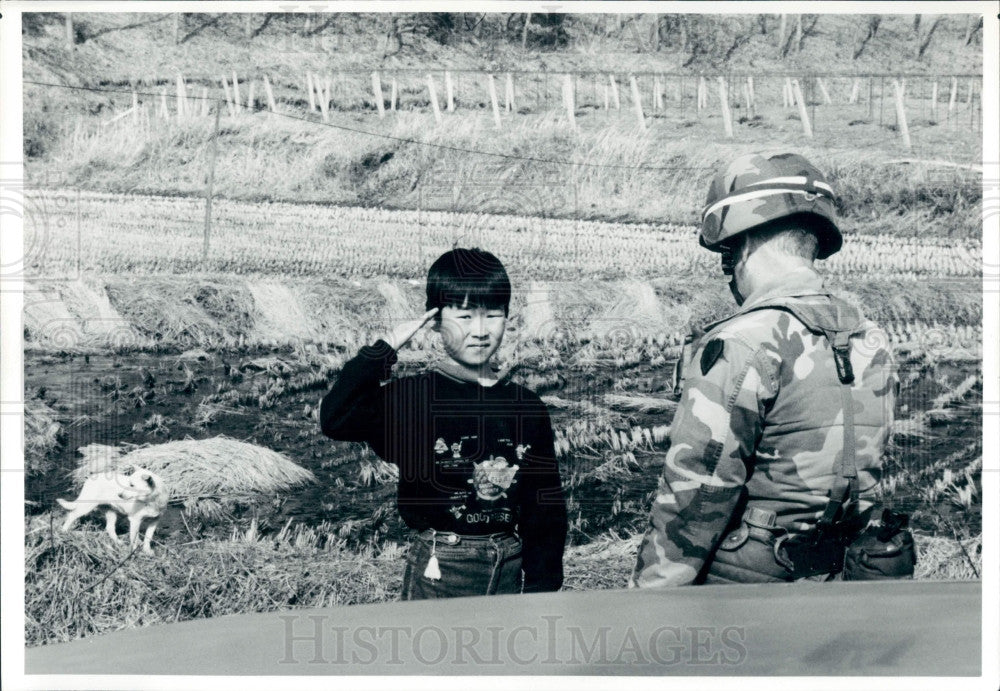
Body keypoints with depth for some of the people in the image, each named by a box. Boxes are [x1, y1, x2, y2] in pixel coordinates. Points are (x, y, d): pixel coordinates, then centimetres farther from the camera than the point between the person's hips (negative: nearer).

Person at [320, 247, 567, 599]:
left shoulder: (526, 407, 3)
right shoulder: (414, 397, -7)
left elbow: (546, 502, 7)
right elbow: (335, 420, -24)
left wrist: (543, 583, 3)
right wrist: (386, 348, -19)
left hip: (511, 570, 3)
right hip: (439, 572, -3)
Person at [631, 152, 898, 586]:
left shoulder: (742, 345, -18)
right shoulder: (872, 344, 6)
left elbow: (694, 498, -18)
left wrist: (643, 607, -11)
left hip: (735, 583, -8)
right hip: (820, 589, 8)